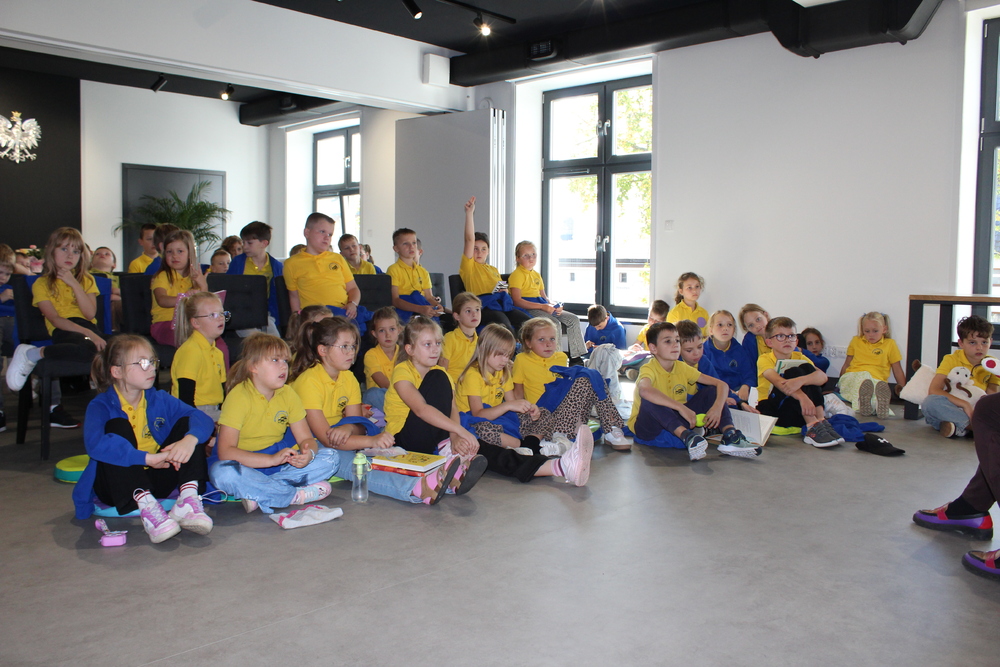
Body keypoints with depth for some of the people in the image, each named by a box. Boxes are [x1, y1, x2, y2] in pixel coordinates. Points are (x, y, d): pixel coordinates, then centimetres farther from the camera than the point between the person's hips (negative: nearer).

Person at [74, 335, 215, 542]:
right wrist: (147, 458, -39)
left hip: (155, 479, 4)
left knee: (187, 424, -10)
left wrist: (190, 439, -35)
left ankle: (188, 498, -30)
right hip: (117, 486, -4)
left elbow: (203, 419, -12)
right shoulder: (101, 406, -11)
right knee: (117, 427, -27)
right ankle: (147, 509, -41)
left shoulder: (160, 400, 3)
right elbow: (95, 445, -33)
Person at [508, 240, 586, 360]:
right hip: (527, 309, -9)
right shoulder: (517, 275, -8)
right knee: (555, 323, -31)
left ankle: (576, 356, 1)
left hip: (541, 306, 9)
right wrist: (543, 306, -21)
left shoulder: (536, 275, 21)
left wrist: (553, 305, 0)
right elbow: (517, 301, -18)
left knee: (573, 319, -1)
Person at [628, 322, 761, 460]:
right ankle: (687, 437, -44)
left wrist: (717, 407, -23)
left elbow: (721, 384, -3)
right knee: (649, 399, -36)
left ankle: (730, 436, -23)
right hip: (646, 427, -6)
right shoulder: (649, 369, -18)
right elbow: (644, 390, -44)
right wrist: (681, 407, -45)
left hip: (676, 420, 6)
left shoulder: (682, 368, 0)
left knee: (712, 391, -4)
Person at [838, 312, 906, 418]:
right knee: (863, 376, -38)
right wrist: (841, 381, 22)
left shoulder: (890, 344, 16)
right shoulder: (856, 341, 21)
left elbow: (898, 370, 17)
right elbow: (846, 364, 27)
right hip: (852, 378, 1)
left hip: (877, 380, 0)